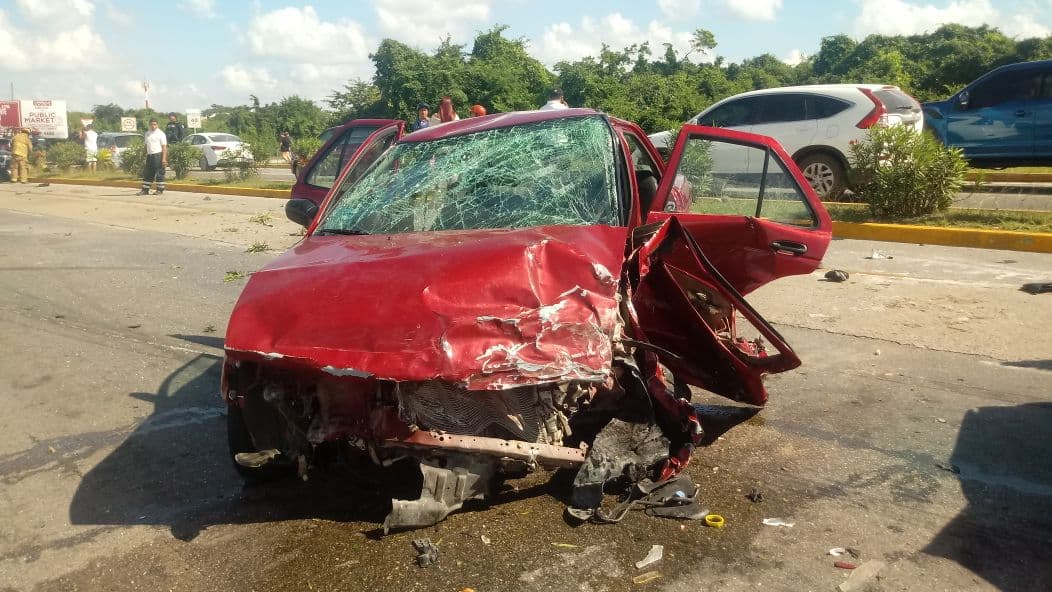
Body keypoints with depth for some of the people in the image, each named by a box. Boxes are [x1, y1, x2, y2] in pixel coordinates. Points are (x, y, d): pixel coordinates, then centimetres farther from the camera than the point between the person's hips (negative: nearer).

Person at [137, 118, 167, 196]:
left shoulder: (160, 134, -4)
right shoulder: (147, 134, 15)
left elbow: (164, 147, -8)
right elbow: (147, 145, 21)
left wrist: (164, 158, -16)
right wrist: (146, 155, 15)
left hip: (158, 155, -7)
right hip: (149, 155, 7)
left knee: (159, 173, -4)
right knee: (147, 173, 7)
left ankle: (160, 189, 4)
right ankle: (145, 190, 12)